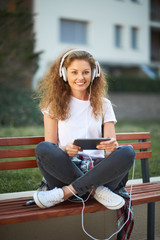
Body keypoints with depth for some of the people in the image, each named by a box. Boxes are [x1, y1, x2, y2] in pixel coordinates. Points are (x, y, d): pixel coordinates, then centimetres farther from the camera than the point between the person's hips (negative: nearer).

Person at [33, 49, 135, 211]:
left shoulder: (103, 105, 14)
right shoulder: (54, 105, 9)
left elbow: (111, 142, 6)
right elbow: (49, 148, 3)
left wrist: (112, 146, -20)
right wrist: (65, 150, -21)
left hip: (96, 169, 2)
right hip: (65, 170, -1)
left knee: (127, 152, -28)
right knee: (42, 149, -32)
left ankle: (66, 193, -27)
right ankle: (96, 190, -26)